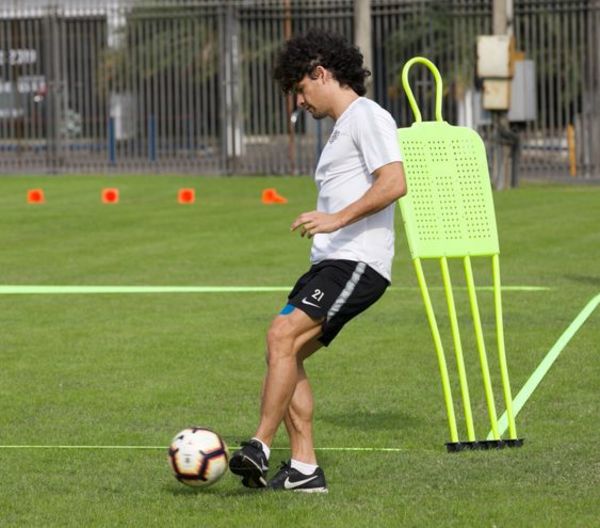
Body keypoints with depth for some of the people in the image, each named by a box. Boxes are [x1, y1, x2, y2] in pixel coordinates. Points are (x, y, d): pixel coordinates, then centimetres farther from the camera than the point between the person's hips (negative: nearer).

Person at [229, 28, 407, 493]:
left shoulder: (367, 116, -6)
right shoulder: (341, 127, 26)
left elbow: (394, 183, -19)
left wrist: (337, 219, -25)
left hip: (358, 261, -10)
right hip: (330, 262, 10)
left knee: (283, 335, -23)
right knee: (284, 350, 3)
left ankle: (260, 449, -26)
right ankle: (304, 469, 4)